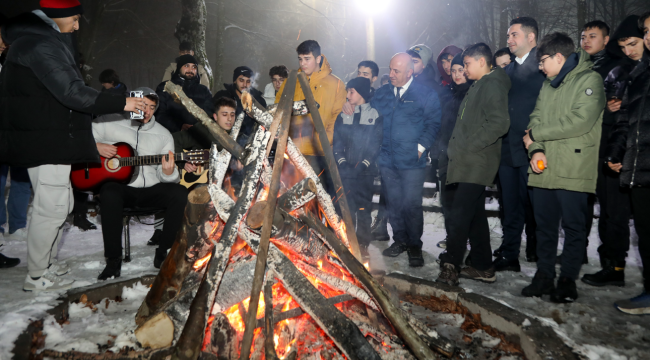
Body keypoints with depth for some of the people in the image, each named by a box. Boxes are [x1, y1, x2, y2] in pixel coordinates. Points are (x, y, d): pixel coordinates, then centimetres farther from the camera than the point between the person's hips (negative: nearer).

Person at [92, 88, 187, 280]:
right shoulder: (109, 122, 4)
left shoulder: (163, 135, 9)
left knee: (180, 192, -25)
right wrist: (96, 147, -13)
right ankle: (113, 260, -24)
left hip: (150, 190, 2)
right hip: (120, 186, -2)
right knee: (110, 192, -37)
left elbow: (166, 177, 5)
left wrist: (168, 173, -19)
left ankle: (163, 253, -11)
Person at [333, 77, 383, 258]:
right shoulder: (343, 116, 12)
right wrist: (342, 162, -7)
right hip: (345, 171, 3)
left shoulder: (376, 116, 2)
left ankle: (362, 243, 12)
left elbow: (376, 143, -3)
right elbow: (337, 142, 8)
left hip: (365, 171, -2)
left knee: (363, 208, 0)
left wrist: (363, 165, -12)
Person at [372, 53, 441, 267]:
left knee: (412, 205, -2)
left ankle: (414, 245, 14)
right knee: (393, 203, 12)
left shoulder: (426, 95, -1)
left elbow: (433, 124, -2)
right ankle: (399, 240, 27)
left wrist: (421, 147, -10)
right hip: (387, 160, 4)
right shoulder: (381, 94, 11)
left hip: (412, 162, -4)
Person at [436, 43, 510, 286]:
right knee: (474, 216, 15)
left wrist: (469, 147, -20)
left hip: (475, 165, -10)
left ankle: (450, 269, -7)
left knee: (458, 218, -12)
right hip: (467, 164, 11)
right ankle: (483, 267, 25)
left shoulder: (493, 85, -10)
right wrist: (458, 148, 14)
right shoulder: (479, 86, 21)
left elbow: (499, 123, -22)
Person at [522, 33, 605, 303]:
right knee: (544, 225, 11)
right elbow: (536, 118, 12)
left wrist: (535, 134, -8)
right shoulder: (549, 84, 19)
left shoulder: (590, 79, -4)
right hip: (543, 169, 6)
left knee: (573, 226, 3)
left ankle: (568, 280, 15)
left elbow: (580, 121, -16)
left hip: (573, 170, -6)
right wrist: (536, 149, -7)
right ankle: (544, 276, 21)